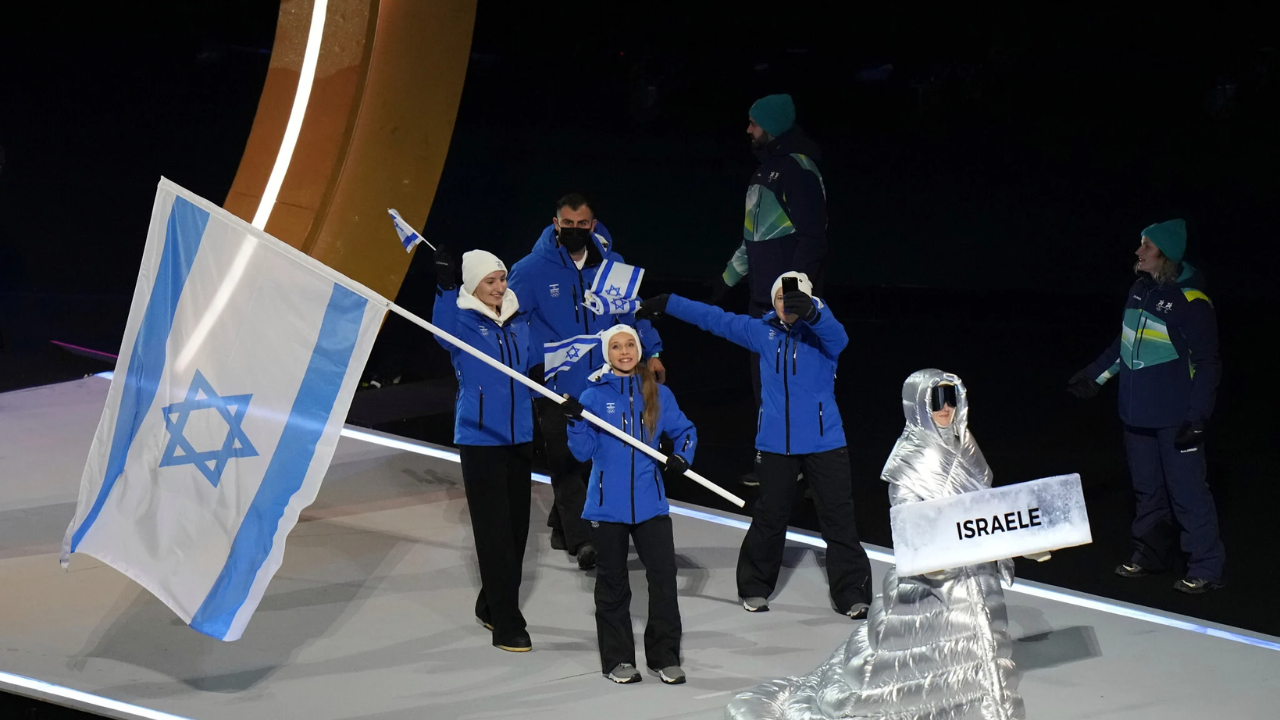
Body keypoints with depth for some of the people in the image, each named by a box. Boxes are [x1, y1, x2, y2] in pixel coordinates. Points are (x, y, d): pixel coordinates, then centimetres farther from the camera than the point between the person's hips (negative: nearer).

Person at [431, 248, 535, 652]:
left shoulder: (519, 319, 9)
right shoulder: (463, 319, -8)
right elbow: (444, 334, -32)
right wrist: (445, 288, -42)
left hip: (519, 435, 6)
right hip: (480, 437, -6)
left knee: (517, 525, 12)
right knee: (494, 529, -8)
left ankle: (491, 606, 30)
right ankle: (506, 626, -7)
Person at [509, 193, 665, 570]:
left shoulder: (611, 264, 2)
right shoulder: (532, 269, -7)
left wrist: (652, 352, 4)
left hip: (599, 380, 4)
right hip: (553, 381, -4)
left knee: (589, 454, 11)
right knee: (565, 456, -11)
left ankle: (561, 523, 29)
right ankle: (580, 538, -14)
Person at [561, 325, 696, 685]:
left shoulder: (658, 394, 4)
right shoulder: (595, 395, 0)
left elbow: (685, 431, 15)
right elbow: (583, 452, -3)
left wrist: (681, 456, -4)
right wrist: (576, 421, -19)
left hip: (650, 502, 1)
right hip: (608, 503, -1)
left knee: (663, 575, -6)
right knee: (612, 582, 7)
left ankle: (665, 656, 7)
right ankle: (617, 659, 17)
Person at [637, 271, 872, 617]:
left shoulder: (820, 332, -7)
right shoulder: (763, 331, 5)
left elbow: (837, 336, -31)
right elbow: (715, 319, 14)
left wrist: (811, 311, -51)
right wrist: (667, 303, 19)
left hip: (824, 441, -3)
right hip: (776, 442, 3)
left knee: (838, 517, -2)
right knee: (769, 516, 12)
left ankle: (852, 593, 7)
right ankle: (755, 587, 27)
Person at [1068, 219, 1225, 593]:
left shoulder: (1190, 302, -16)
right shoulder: (1140, 289, 6)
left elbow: (1207, 363, -14)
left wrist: (1196, 417, -17)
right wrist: (1094, 376, 24)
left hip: (1175, 418, -7)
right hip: (1138, 414, 7)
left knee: (1187, 492, -4)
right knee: (1147, 489, 18)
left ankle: (1207, 567, 4)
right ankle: (1150, 552, 32)